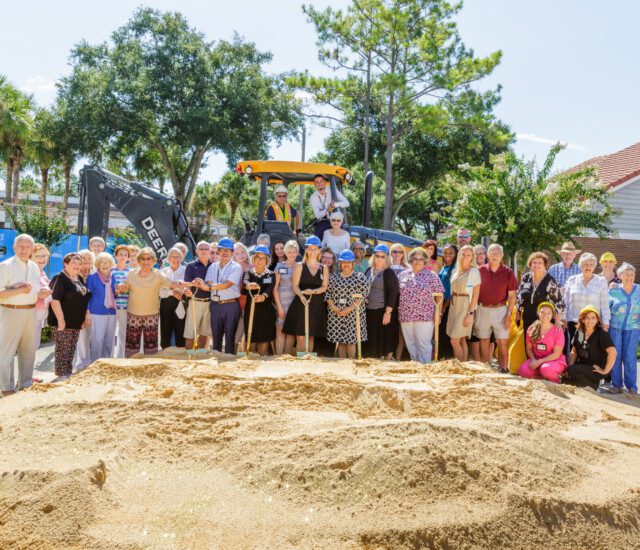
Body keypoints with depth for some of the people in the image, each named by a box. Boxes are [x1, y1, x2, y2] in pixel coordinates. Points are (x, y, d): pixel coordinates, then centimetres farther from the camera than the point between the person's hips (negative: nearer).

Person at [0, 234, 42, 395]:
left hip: (31, 311, 7)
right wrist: (19, 290, -22)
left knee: (29, 350, 13)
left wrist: (41, 294, 0)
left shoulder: (34, 267, 12)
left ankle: (25, 383, 25)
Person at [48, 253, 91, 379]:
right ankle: (62, 376, 4)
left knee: (71, 350, 13)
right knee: (62, 349, -3)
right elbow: (55, 300, -20)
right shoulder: (59, 279, -12)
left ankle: (69, 374, 21)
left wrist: (87, 315, 16)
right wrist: (61, 320, -23)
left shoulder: (79, 279, 14)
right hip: (64, 322, -8)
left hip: (76, 322, 8)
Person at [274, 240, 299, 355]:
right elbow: (275, 287, 1)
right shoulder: (280, 266, 3)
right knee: (280, 331, -6)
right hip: (282, 302, -2)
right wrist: (279, 306, -6)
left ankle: (287, 356, 12)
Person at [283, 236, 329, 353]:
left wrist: (313, 291, -18)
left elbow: (324, 287, 2)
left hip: (317, 305, 2)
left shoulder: (324, 268, 11)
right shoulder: (300, 266, 6)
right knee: (300, 337, -7)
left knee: (311, 337, 8)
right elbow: (295, 286, -2)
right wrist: (301, 295, -22)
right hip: (301, 303, -2)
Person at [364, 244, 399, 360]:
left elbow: (394, 293, -12)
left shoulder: (389, 273, -6)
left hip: (383, 312, -6)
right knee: (372, 341, 11)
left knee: (385, 340, 0)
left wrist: (388, 312, -19)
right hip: (369, 311, 6)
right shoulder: (369, 271, 12)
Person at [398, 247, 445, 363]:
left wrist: (438, 313, -6)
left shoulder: (431, 276, 0)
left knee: (424, 345, -3)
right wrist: (397, 311, 8)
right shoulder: (402, 275, 10)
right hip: (406, 316, 4)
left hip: (424, 317, -4)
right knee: (410, 344, 11)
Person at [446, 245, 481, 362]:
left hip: (465, 308, -6)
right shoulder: (455, 271, 11)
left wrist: (471, 313, -16)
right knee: (461, 340, 9)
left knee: (454, 341, -8)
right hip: (454, 307, 6)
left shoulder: (474, 271, -7)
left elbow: (476, 295, -10)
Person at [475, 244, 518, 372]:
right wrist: (472, 312, 1)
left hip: (500, 310, -1)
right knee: (484, 342, 8)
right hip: (482, 310, 2)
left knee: (503, 343, -2)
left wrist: (509, 315, -7)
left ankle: (503, 369, 6)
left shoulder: (508, 272, -1)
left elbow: (512, 296, 0)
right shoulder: (480, 270, 2)